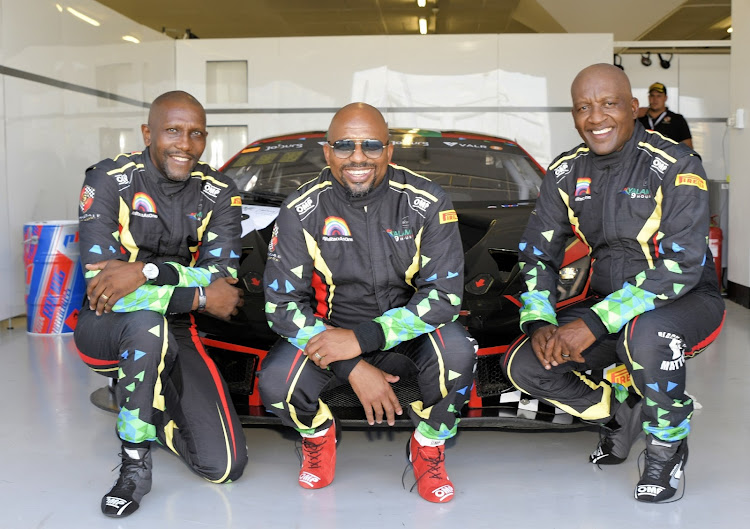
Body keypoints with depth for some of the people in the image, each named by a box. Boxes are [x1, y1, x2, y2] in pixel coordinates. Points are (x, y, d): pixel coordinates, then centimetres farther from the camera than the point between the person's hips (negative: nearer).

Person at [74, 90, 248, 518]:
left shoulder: (219, 193, -4)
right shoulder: (110, 180, -14)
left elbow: (223, 277, -17)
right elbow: (100, 284, -23)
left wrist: (145, 272, -31)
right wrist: (199, 296, -23)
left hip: (175, 332, 3)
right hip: (105, 328, -3)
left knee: (225, 467, -9)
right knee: (147, 322, -42)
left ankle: (151, 408, 22)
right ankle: (135, 465, -21)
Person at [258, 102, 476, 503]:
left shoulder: (426, 203, -12)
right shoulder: (301, 210, -10)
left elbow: (444, 294, -16)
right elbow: (282, 303, -12)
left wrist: (363, 338, -26)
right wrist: (352, 368, -21)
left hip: (407, 334, 0)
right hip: (327, 332, 1)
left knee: (457, 350, -32)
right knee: (275, 383, -27)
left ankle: (428, 447, 1)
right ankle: (318, 434, 12)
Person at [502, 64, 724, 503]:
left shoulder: (675, 165, -17)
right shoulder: (566, 174, 0)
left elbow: (682, 266, -25)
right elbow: (537, 256, 4)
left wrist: (594, 325, -32)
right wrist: (539, 324, -16)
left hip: (688, 301, -5)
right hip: (610, 304, 5)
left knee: (646, 336, -40)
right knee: (523, 366, -12)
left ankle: (668, 444, -9)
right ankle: (621, 414, 12)